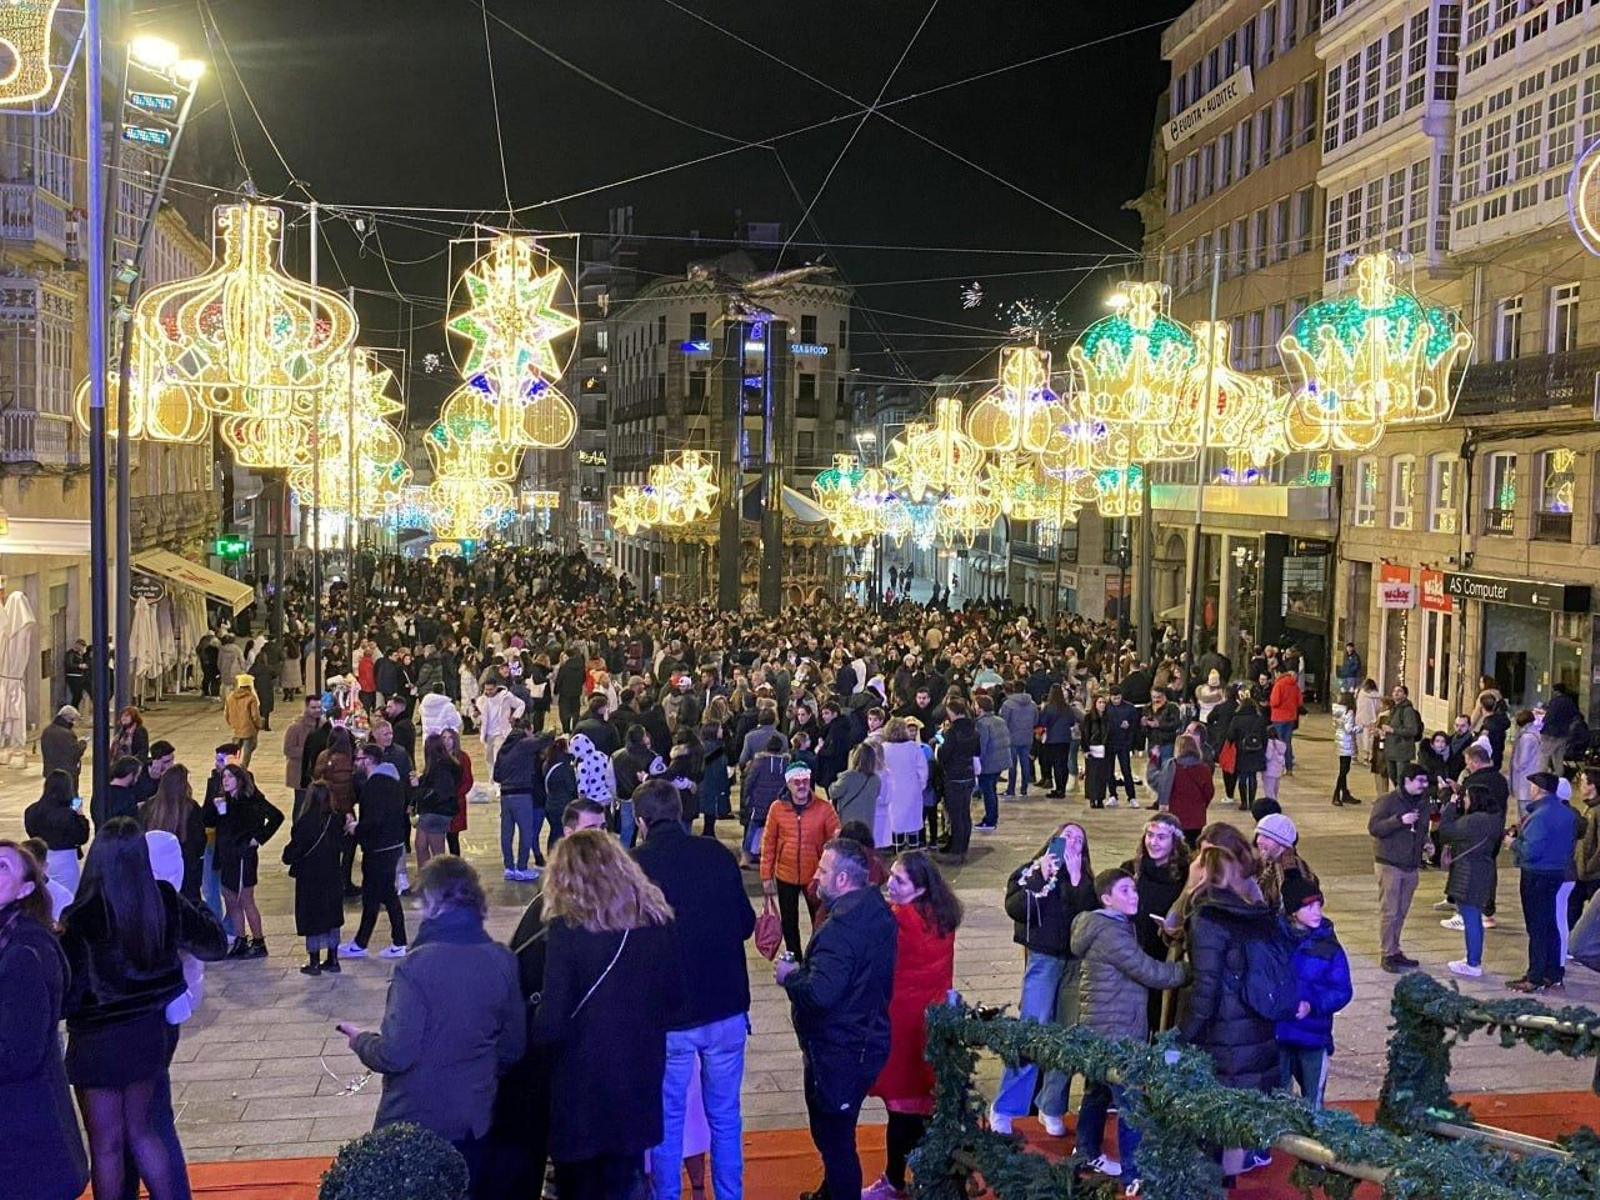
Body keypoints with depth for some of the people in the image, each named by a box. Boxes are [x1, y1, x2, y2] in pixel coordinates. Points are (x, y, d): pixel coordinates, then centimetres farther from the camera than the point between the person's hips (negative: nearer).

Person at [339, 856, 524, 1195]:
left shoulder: (417, 966, -22)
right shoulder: (502, 961, -6)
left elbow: (396, 1055, -22)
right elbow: (513, 1047, 4)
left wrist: (360, 1039, -1)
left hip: (414, 1123, -4)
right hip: (474, 1122, 5)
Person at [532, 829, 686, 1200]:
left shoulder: (567, 929, -19)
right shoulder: (659, 921, -6)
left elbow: (551, 1024, -18)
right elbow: (676, 1001, 5)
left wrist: (530, 1030, 3)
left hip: (583, 1087, -4)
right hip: (640, 1081, 4)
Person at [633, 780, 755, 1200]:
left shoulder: (636, 864, -14)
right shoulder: (718, 854, -6)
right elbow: (747, 923, 3)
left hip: (669, 1013, -2)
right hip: (727, 1007, 2)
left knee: (667, 1120, 16)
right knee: (725, 1117, 18)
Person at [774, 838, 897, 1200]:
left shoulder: (840, 928, -28)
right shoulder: (878, 911, 3)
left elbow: (819, 994, -36)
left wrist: (790, 976, -17)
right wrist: (803, 969, 10)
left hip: (837, 1053, -10)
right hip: (868, 1039, 10)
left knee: (834, 1136, 5)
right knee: (834, 1130, 27)